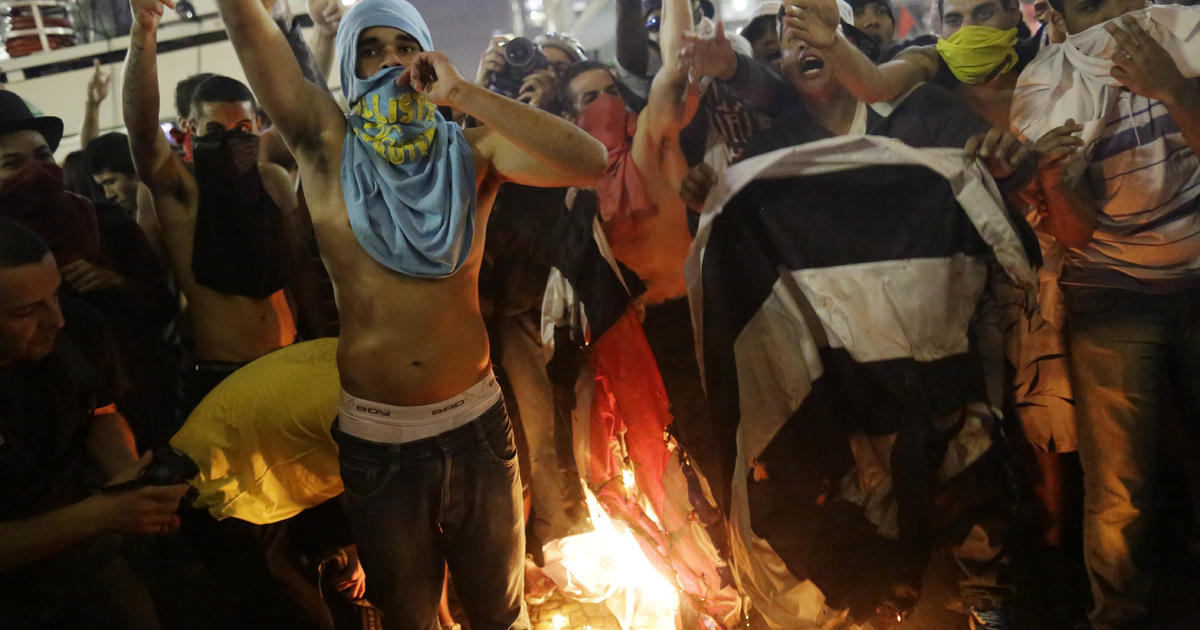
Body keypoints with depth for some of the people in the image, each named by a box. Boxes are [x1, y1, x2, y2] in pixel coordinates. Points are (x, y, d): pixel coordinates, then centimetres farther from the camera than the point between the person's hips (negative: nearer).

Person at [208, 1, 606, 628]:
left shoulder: (470, 150, -1)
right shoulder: (326, 144, -1)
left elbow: (589, 162, -18)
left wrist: (463, 93, -19)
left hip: (477, 426, 1)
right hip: (375, 440, 0)